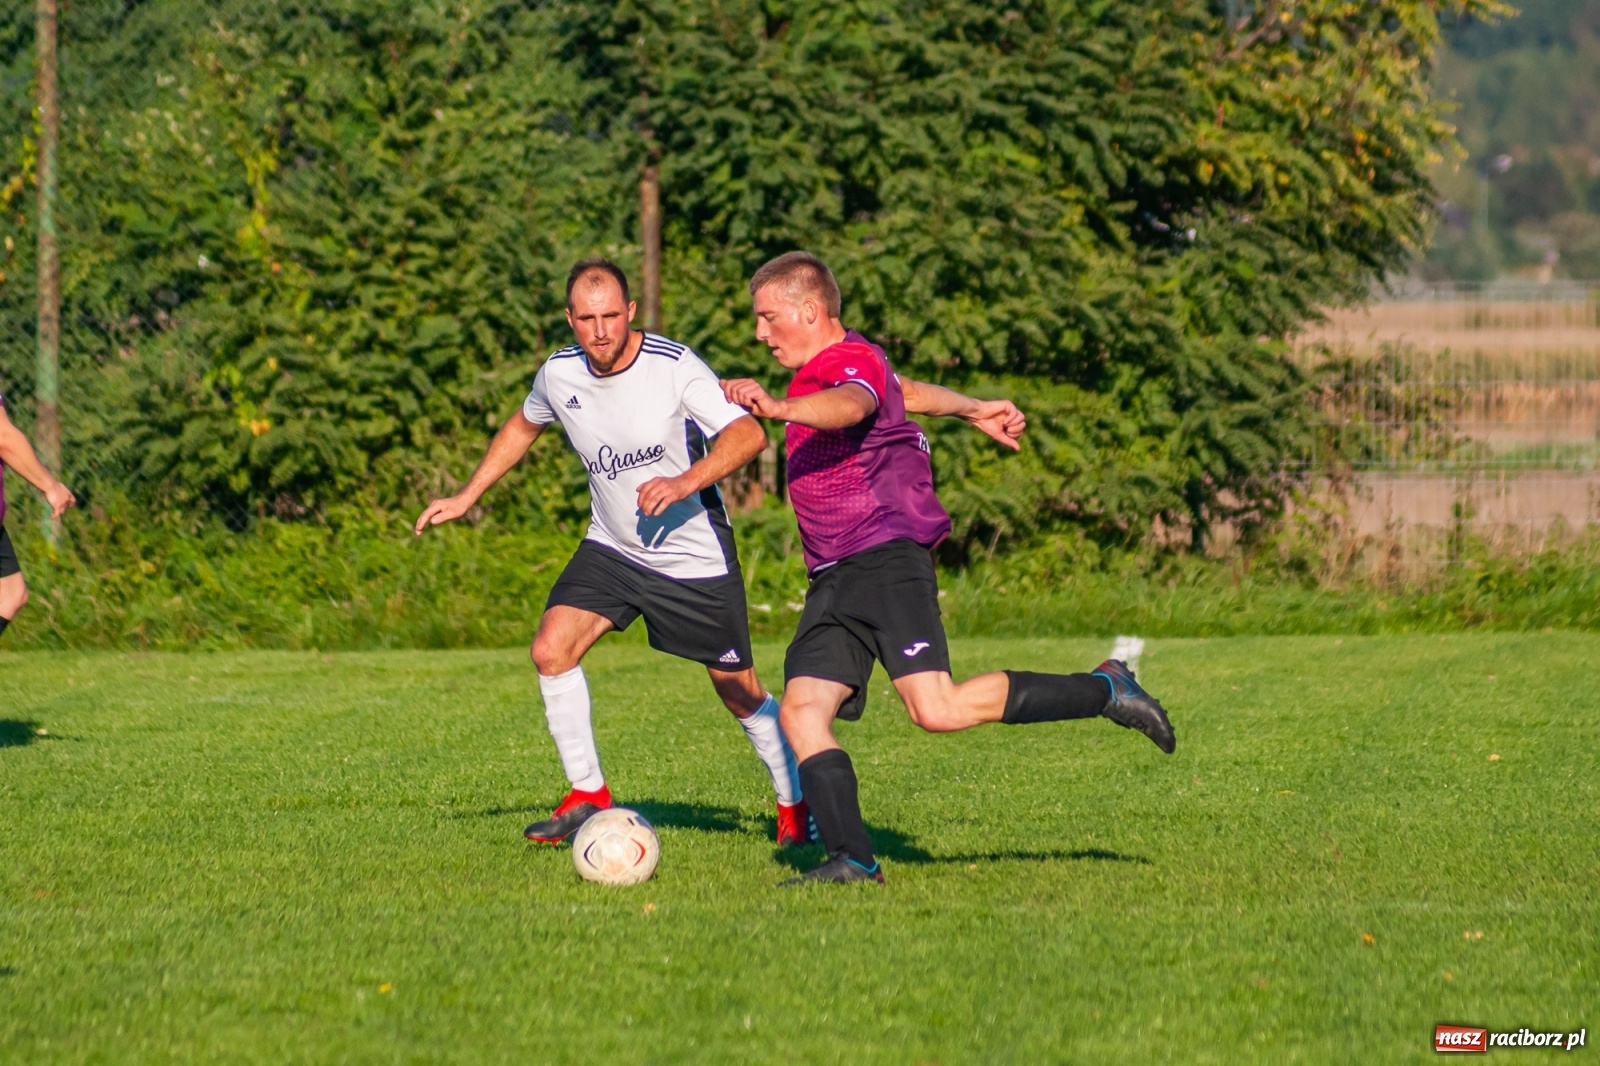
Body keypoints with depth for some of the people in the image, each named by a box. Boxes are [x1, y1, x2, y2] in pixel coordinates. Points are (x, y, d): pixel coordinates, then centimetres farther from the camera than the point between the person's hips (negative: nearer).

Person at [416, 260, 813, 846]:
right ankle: (588, 797, -3)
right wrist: (465, 498, 15)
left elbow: (748, 434, -29)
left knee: (739, 690, 5)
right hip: (612, 549, 4)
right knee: (551, 649, -16)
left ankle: (796, 801, 28)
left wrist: (685, 483, -43)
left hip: (697, 556, -4)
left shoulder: (673, 367, -21)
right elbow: (524, 426, 17)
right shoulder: (560, 373, -6)